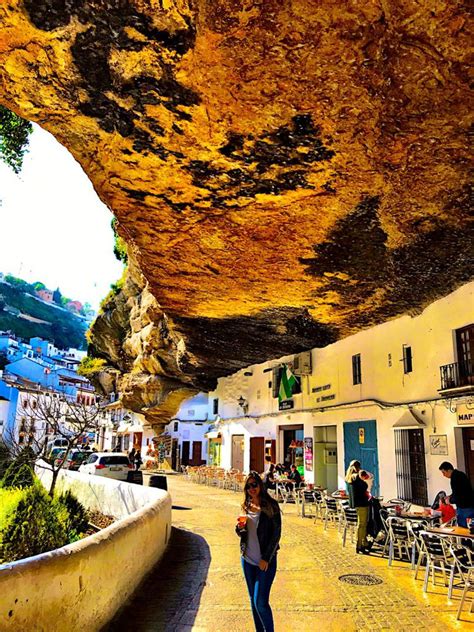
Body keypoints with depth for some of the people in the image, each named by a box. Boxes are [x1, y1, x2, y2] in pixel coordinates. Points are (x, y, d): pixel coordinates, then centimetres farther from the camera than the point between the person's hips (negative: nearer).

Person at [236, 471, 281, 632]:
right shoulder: (246, 506, 5)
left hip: (265, 560, -5)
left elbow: (276, 534, -11)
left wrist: (266, 558, -13)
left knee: (260, 601, -7)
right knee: (253, 599, 14)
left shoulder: (270, 506, -11)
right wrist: (240, 527, -9)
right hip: (247, 560, 5)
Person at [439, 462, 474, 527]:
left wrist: (450, 500, -6)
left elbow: (458, 497, -22)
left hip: (465, 508, -10)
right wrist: (450, 497, 12)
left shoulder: (455, 478, -22)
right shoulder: (459, 474, 9)